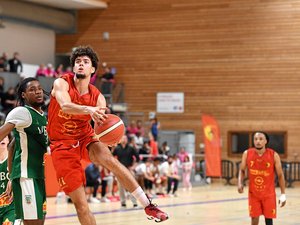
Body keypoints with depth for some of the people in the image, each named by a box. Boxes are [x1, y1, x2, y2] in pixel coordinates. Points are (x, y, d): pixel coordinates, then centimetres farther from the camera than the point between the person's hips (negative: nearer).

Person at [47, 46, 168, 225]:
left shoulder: (98, 97, -3)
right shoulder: (62, 84, -11)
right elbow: (65, 106, -33)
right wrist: (89, 109, -52)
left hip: (85, 138, 2)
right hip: (62, 145, -2)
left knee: (108, 158, -31)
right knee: (80, 203, -6)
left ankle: (148, 205, -28)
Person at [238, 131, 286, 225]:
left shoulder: (274, 155, -11)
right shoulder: (247, 154, -7)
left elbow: (280, 175, -3)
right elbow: (242, 170, 7)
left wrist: (283, 194, -5)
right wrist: (240, 183, -13)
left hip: (269, 194, -1)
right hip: (253, 193, 1)